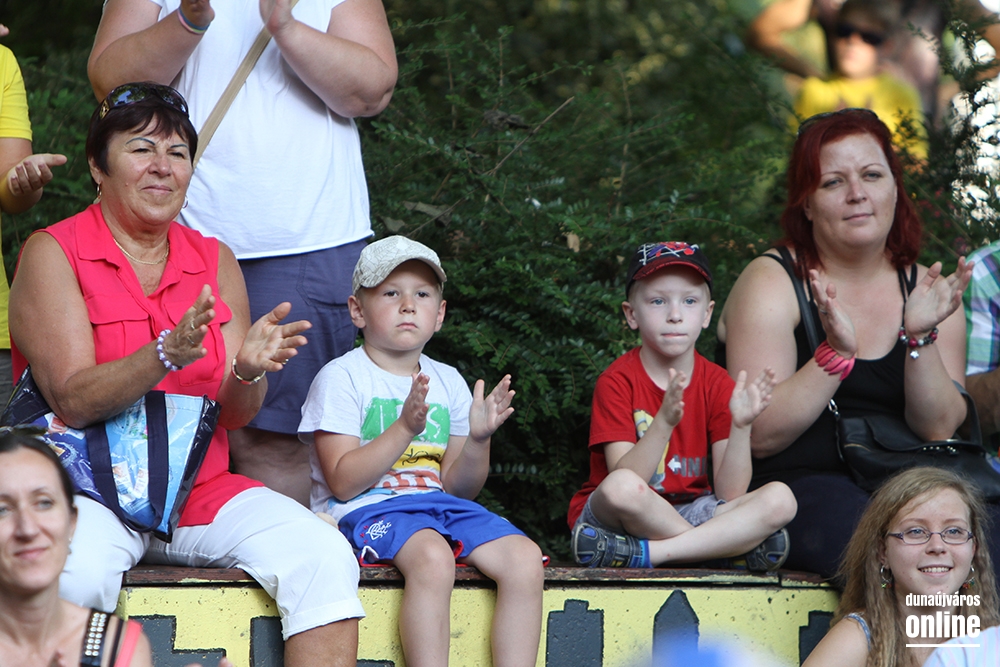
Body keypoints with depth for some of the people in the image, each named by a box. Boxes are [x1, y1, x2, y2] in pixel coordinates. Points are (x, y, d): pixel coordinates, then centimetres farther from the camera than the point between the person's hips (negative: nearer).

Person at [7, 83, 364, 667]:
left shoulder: (216, 261, 13)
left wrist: (248, 371, -16)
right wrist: (166, 355, -29)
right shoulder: (54, 253, -2)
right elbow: (73, 402, -13)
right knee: (74, 572, -38)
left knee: (324, 556, -21)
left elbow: (235, 415, 8)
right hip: (92, 489, -4)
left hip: (202, 488, 4)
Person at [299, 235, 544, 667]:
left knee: (525, 558, -20)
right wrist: (406, 428, -20)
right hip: (367, 508, -6)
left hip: (438, 503, 6)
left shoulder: (449, 383, 16)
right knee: (433, 558, -37)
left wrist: (478, 439, -7)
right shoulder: (341, 378, -1)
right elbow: (343, 482, -12)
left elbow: (459, 487, 13)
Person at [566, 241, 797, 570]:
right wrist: (665, 421, -32)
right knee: (621, 488, -38)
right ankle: (734, 548, -18)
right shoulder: (617, 381, -7)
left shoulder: (715, 383, 3)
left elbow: (730, 493, -6)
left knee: (780, 500, -19)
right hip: (610, 518, -4)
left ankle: (646, 552, -26)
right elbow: (624, 484, -19)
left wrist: (741, 426, -21)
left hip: (692, 513, 4)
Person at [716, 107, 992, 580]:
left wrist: (920, 336, -13)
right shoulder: (772, 283, 0)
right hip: (802, 484, -4)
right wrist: (836, 351, -20)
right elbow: (759, 437, -10)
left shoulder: (924, 289, 12)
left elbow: (939, 432, 1)